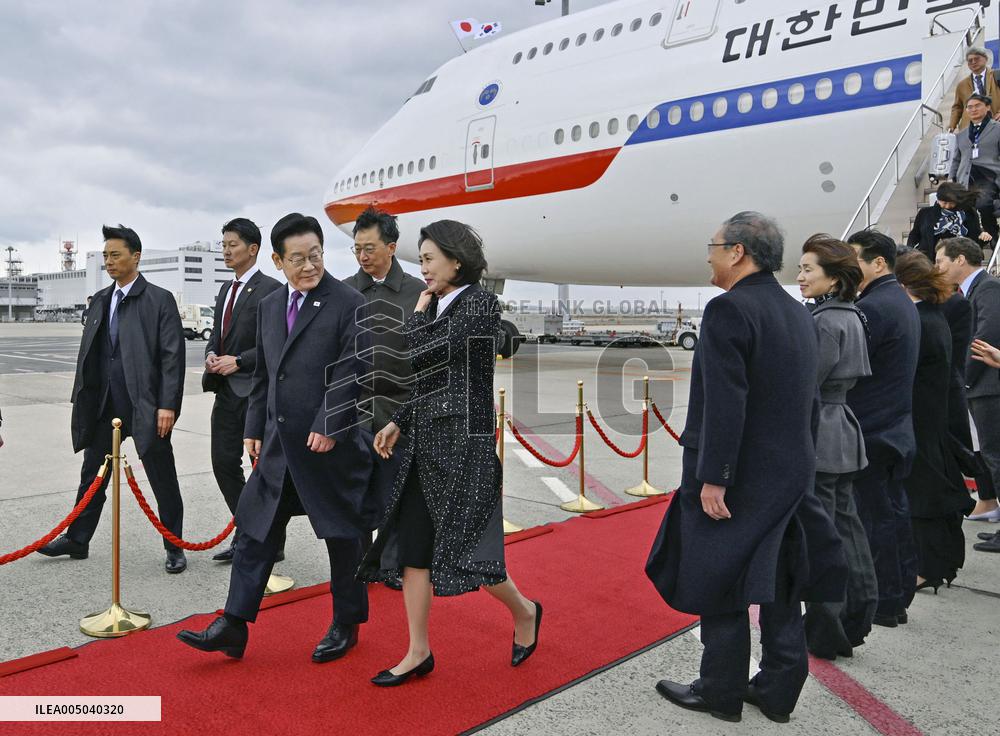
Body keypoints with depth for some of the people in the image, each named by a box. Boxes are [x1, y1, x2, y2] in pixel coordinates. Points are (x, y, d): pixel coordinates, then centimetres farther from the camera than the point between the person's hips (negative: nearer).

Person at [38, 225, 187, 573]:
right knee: (92, 473, 16)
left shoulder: (159, 300, -6)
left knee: (162, 479, 3)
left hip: (146, 407, -6)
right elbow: (88, 353, 15)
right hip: (104, 407, 6)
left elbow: (173, 356, -11)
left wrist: (168, 405, -17)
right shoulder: (99, 300, 12)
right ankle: (77, 540, 32)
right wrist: (80, 402, 11)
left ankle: (174, 548, 16)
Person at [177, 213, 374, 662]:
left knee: (343, 536, 9)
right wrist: (254, 428, 14)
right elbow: (262, 375, 17)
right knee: (255, 531, 9)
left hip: (332, 445, -6)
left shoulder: (349, 304, -10)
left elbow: (350, 372, -15)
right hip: (278, 445, 6)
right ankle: (234, 626, 20)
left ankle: (346, 625, 26)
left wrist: (328, 426, -20)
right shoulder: (269, 306, 11)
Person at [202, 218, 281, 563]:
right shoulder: (226, 289, 16)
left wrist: (238, 361, -18)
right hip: (227, 391, 8)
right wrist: (211, 355, 1)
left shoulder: (270, 289, -10)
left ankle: (271, 544, 15)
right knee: (224, 463, 11)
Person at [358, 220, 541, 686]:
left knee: (463, 550, -3)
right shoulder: (440, 308, 13)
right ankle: (418, 653, 19)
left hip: (463, 443, -8)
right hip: (427, 442, 9)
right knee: (410, 546, 8)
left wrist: (419, 312, -3)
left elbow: (424, 356, -19)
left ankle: (524, 612, 25)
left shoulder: (480, 304, -11)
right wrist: (398, 423, 12)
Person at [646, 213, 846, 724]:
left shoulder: (729, 309, -17)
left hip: (739, 477, -8)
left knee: (719, 587, 7)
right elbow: (806, 399, 12)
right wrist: (797, 464, 17)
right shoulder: (797, 313, 9)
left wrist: (713, 479, -20)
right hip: (791, 473, 8)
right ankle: (779, 690, 28)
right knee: (780, 586, 16)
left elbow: (725, 404, -23)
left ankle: (721, 692, 20)